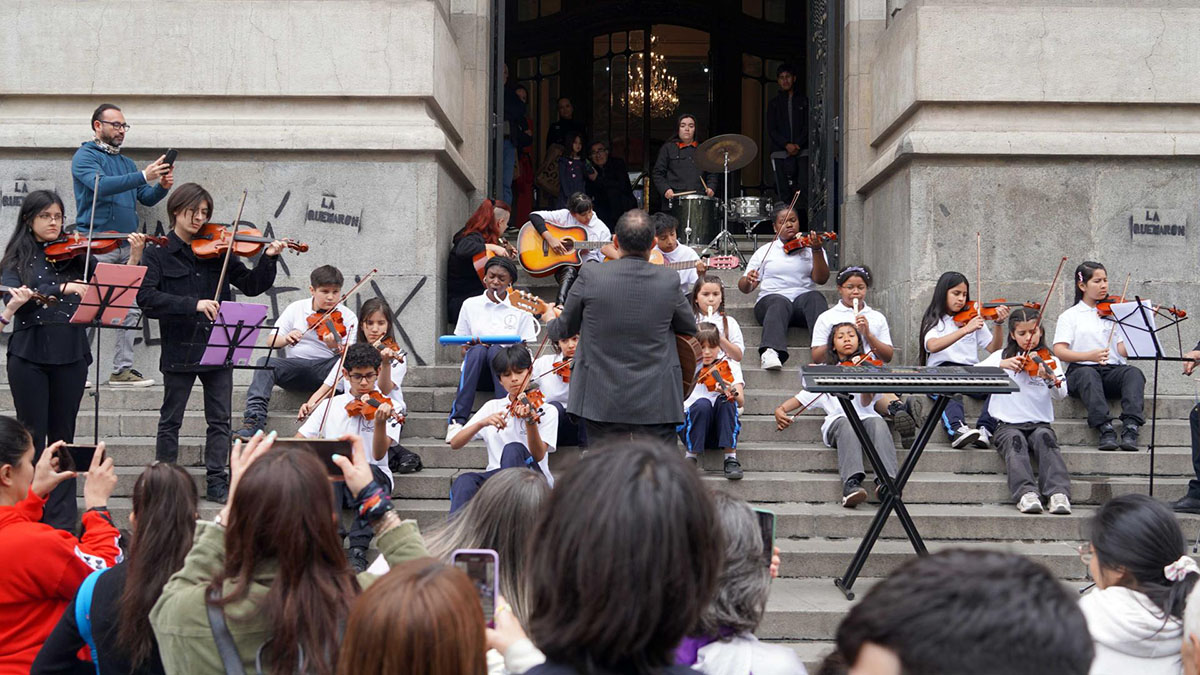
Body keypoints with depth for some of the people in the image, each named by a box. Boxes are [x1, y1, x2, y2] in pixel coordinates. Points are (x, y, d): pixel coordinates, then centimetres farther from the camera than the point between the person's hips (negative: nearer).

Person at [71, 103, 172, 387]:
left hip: (126, 246, 7)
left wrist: (162, 187, -4)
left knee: (130, 309, 3)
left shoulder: (127, 162, 21)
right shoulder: (85, 156, 0)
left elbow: (146, 198, 17)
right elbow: (101, 184, -19)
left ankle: (122, 369, 7)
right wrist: (143, 176, -26)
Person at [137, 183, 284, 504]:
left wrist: (268, 259, -10)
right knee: (170, 420, 7)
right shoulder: (159, 254, -1)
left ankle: (216, 482, 13)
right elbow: (146, 297, -15)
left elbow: (251, 285, 7)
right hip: (179, 348, -3)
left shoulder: (217, 251, 8)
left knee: (220, 419, 5)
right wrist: (192, 304, -25)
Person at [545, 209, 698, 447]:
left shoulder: (590, 276, -9)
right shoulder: (669, 281, -7)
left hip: (603, 401, 0)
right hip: (656, 402, 0)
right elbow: (690, 329, 11)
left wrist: (550, 319, 31)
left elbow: (565, 328, 6)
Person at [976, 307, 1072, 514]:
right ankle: (1026, 493, -47)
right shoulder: (1002, 356, 11)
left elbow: (1061, 394, -6)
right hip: (1008, 425, 0)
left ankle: (1059, 493, -43)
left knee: (1045, 437, -32)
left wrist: (1050, 378, -28)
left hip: (1040, 424, 0)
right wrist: (1001, 365, -18)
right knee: (1015, 441, -32)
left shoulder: (1049, 361, 10)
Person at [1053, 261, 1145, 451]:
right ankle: (1105, 429, -45)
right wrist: (1089, 356, -19)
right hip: (1081, 370, -2)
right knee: (1088, 374, -37)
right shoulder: (1070, 316, 11)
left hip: (1114, 370, 2)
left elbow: (1124, 350, 5)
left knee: (1134, 373, -30)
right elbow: (1059, 351, -3)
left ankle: (1130, 428, -43)